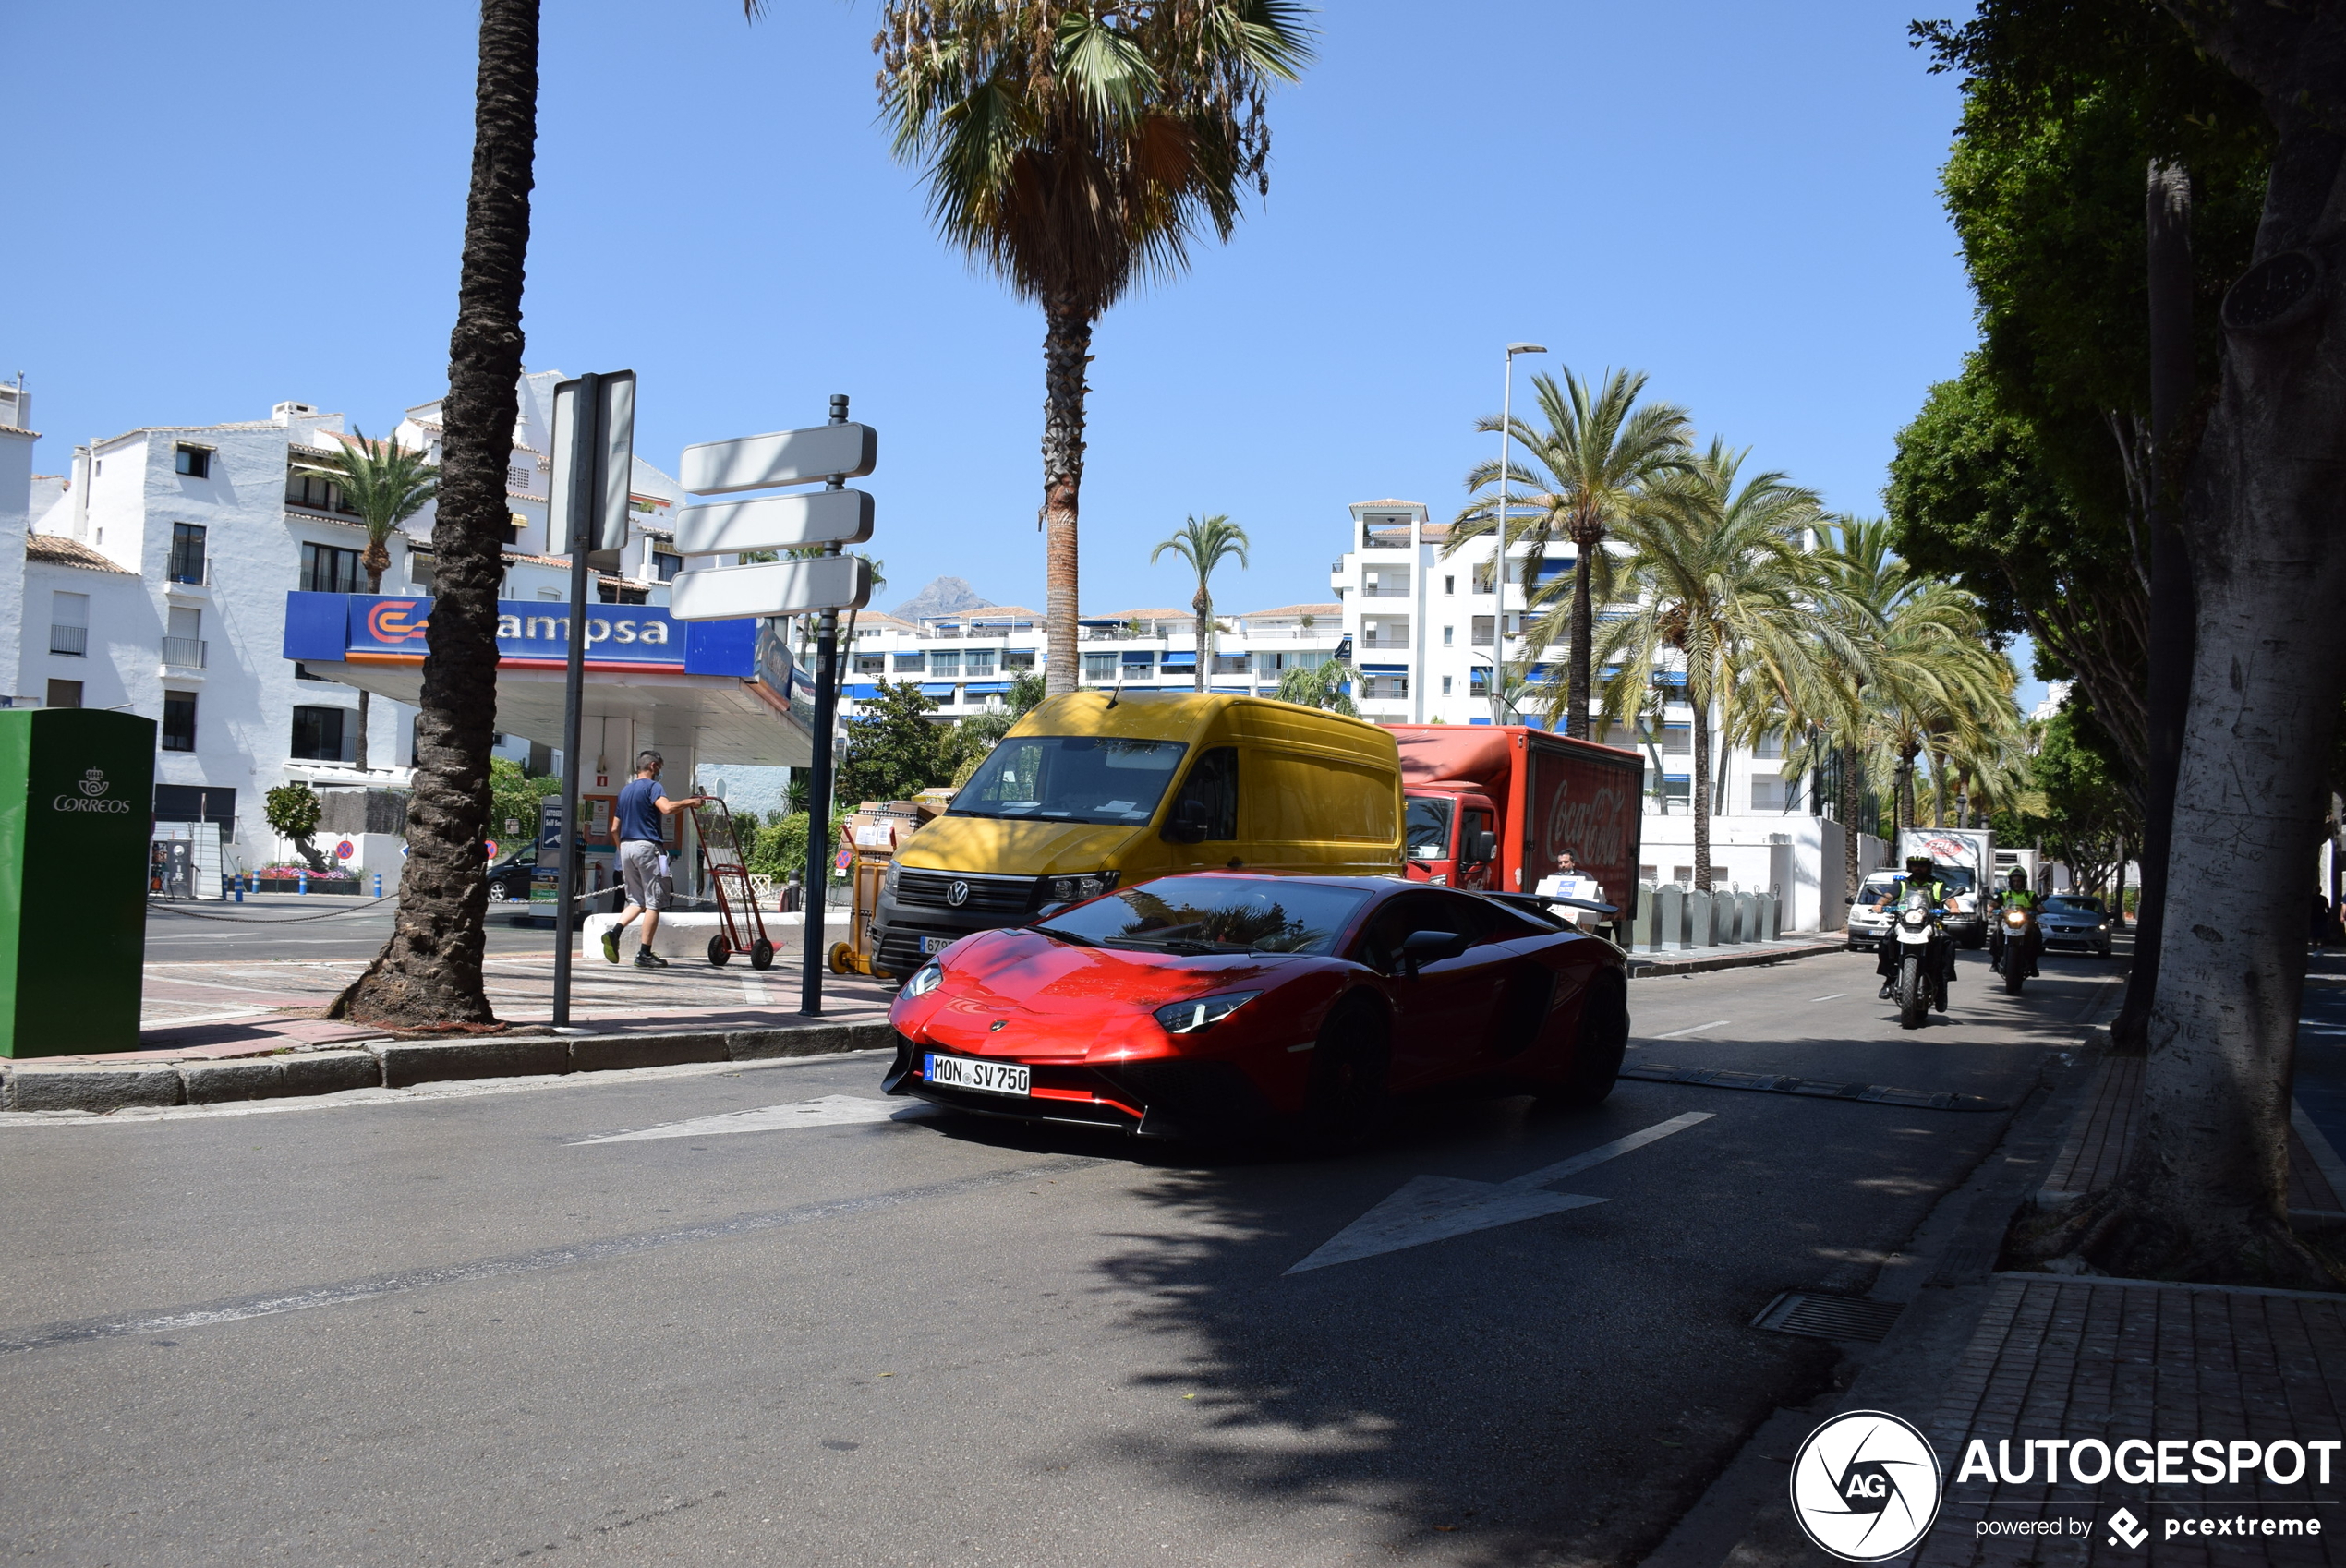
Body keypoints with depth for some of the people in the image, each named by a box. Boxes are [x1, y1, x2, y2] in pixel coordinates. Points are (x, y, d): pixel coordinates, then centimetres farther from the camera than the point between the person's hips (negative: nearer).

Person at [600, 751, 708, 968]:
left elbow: (615, 829, 20)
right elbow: (667, 808, -25)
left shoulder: (625, 790, 19)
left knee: (636, 900, 14)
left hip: (626, 846, 8)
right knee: (653, 902, -2)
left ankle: (614, 931, -10)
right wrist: (690, 802, -12)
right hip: (647, 846, -8)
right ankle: (645, 954, -3)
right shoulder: (651, 786, -5)